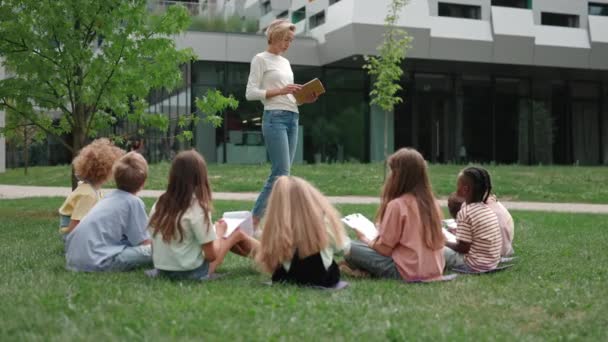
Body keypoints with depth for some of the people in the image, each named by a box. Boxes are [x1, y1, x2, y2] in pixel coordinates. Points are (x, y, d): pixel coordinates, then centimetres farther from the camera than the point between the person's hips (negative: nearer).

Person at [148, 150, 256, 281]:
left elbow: (154, 246, 7)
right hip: (192, 273, -6)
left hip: (163, 271, 6)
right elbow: (211, 255, -15)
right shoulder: (197, 208, -20)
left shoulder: (159, 204, -2)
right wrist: (219, 233, 5)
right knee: (237, 232, 9)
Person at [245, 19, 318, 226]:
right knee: (281, 172, -14)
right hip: (275, 118, -8)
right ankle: (254, 219, -8)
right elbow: (251, 93, -9)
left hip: (292, 118, 8)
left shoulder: (285, 62, 21)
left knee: (281, 172, 5)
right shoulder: (261, 59, -1)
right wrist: (280, 91, -17)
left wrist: (303, 98, 3)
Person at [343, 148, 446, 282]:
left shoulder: (396, 204, -14)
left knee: (350, 248, 0)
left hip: (408, 272, -7)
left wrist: (365, 239, 12)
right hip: (435, 270, 7)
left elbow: (384, 248, -10)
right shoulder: (431, 202, 6)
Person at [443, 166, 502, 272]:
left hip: (475, 266, -8)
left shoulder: (465, 213, -17)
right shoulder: (487, 209, 7)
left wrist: (445, 243, 1)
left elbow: (463, 248, -16)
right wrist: (459, 233, 19)